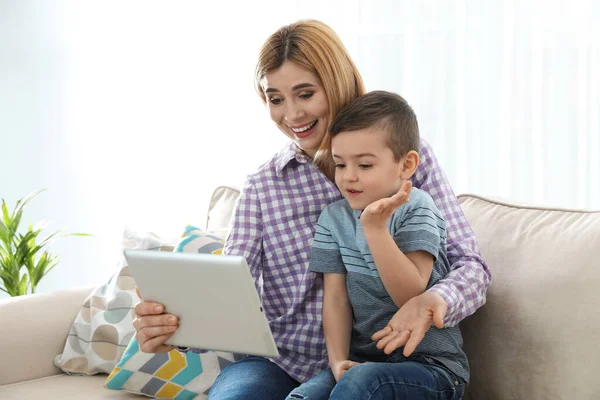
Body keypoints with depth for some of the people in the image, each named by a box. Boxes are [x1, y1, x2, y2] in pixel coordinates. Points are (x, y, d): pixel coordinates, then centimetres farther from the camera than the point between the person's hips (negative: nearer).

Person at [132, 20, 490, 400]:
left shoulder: (409, 155, 2)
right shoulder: (261, 187, 8)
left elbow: (469, 265, -2)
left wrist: (435, 299, -26)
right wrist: (177, 328, -23)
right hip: (282, 365, 1)